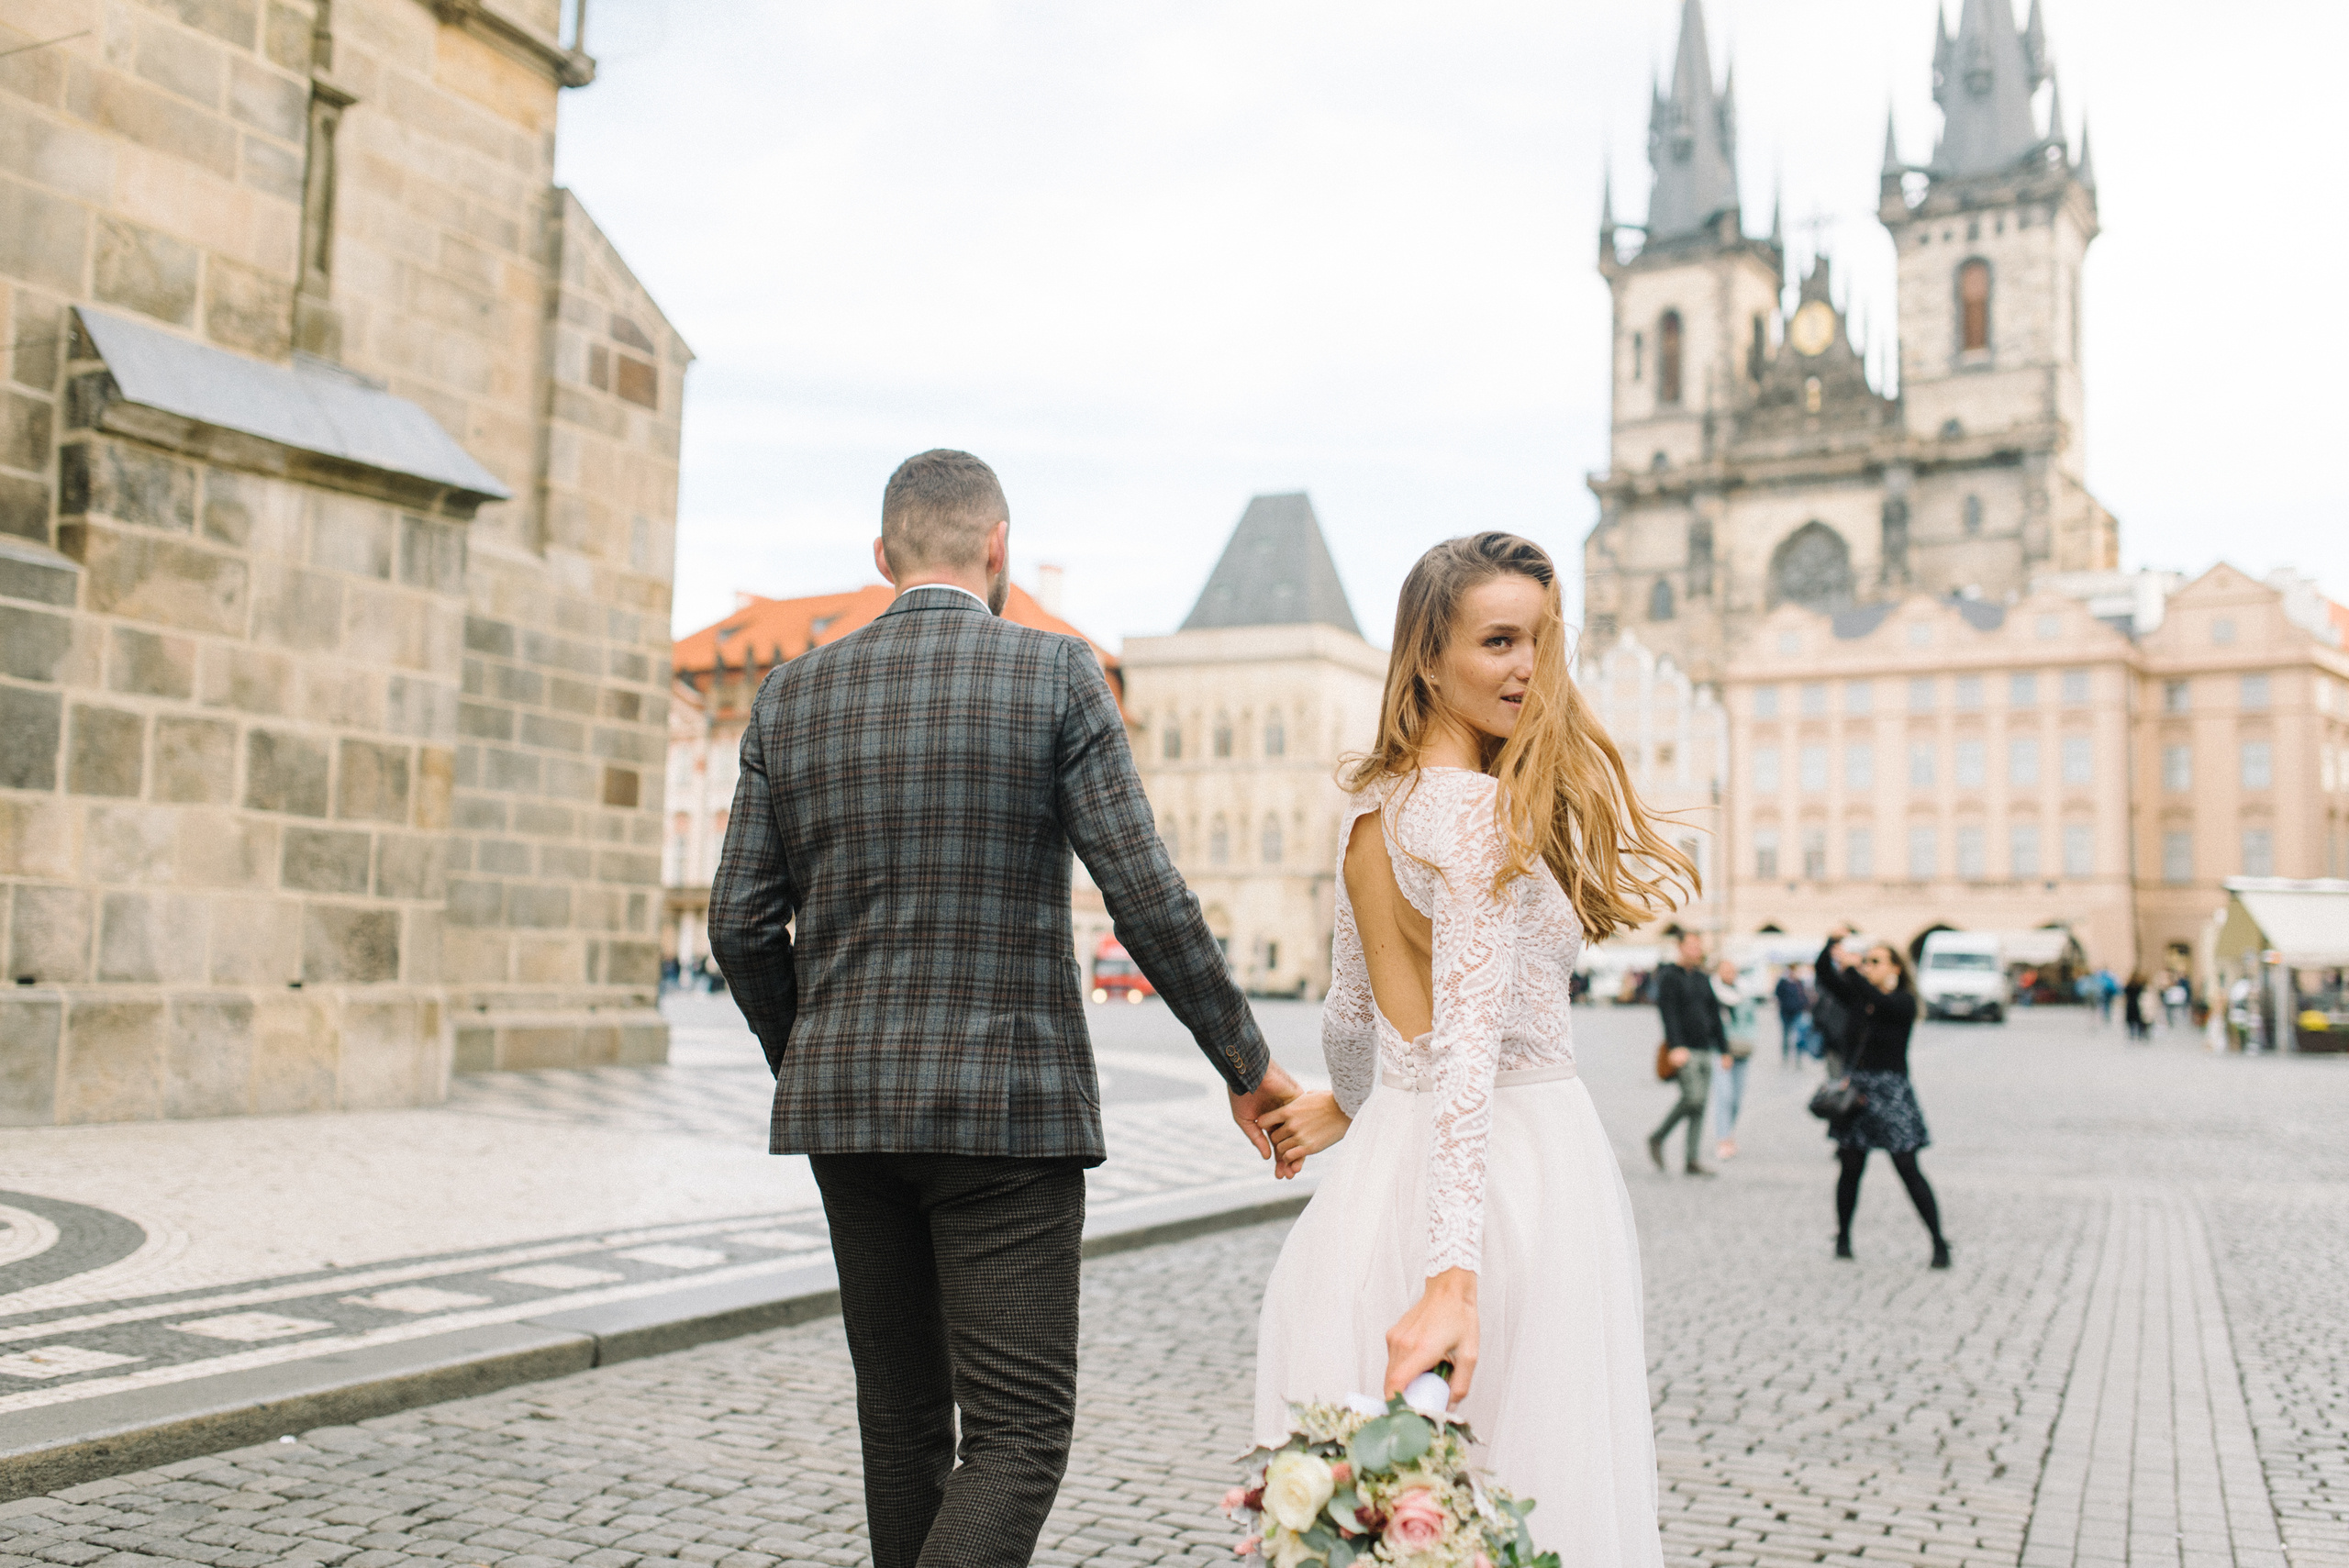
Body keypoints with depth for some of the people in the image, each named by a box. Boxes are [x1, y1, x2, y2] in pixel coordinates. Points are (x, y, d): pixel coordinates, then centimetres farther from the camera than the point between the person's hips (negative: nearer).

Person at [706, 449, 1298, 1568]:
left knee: (902, 1421, 18)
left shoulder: (793, 695, 5)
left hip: (846, 1102, 5)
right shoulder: (1055, 675, -6)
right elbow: (1145, 898, -10)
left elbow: (740, 925, 5)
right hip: (1004, 1106, -5)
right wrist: (1245, 1063, 1)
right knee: (1017, 1435, 1)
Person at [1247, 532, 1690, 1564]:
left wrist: (1347, 1105, 39)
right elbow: (1467, 1046, -26)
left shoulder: (1370, 800, 9)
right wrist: (1453, 1275, -31)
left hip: (1384, 1165, 9)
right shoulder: (1484, 812, -17)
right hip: (1513, 1169, -9)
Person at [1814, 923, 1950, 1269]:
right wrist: (1832, 943, -13)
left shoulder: (1904, 1002, -7)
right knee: (1850, 1168, 7)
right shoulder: (1856, 996, 7)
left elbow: (1878, 1002, -27)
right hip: (1856, 1088, 5)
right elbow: (1824, 974, 4)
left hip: (1891, 1091, -5)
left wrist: (1849, 968, -27)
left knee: (1908, 1169, -6)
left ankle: (1939, 1242, 1)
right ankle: (1843, 1237, 19)